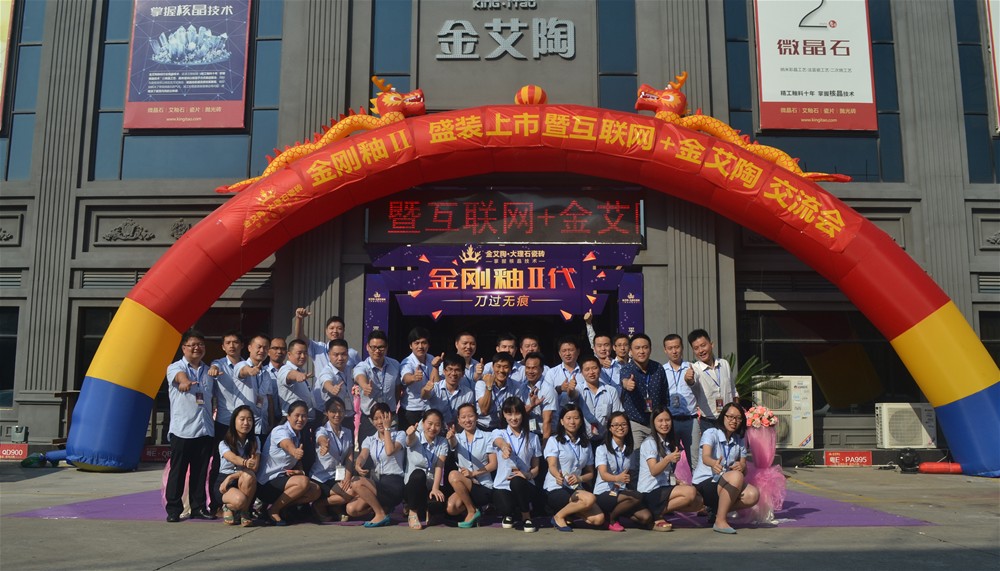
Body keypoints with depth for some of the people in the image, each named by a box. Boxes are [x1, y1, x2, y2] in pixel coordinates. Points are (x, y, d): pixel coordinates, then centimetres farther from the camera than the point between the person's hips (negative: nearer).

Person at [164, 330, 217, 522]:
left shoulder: (208, 372, 16)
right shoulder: (175, 367, -1)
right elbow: (179, 375, -26)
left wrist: (213, 420, 13)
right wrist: (185, 381, -49)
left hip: (205, 430, 5)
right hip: (181, 430, -4)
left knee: (201, 472, 9)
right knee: (178, 471, 0)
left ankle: (198, 507, 17)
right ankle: (173, 509, 8)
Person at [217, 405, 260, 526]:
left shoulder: (255, 441, 3)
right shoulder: (224, 443, -4)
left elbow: (255, 467, -10)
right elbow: (234, 458, -28)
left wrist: (230, 477, -21)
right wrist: (245, 462, -53)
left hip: (245, 483, 2)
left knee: (248, 476, -35)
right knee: (240, 500, -35)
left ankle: (244, 511, -13)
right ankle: (228, 507, 3)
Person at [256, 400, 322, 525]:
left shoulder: (299, 437, 12)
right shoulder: (280, 431, -14)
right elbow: (287, 445, -37)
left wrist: (300, 471, -7)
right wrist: (295, 452, -60)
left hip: (283, 479, 8)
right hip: (267, 482, -8)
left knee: (315, 490, -10)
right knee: (303, 482, -30)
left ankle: (278, 505, -2)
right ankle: (273, 510, -13)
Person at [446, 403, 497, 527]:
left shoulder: (486, 437, 0)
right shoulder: (458, 438, 8)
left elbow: (493, 464, -4)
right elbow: (453, 444, -18)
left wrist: (473, 473, -17)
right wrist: (451, 436, -43)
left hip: (484, 487, -4)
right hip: (464, 486, 4)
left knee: (453, 475, -27)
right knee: (451, 508, -25)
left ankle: (472, 511, -12)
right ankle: (471, 506, 8)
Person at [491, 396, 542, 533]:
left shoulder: (532, 438, 9)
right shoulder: (498, 433, 4)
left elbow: (535, 468, 10)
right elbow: (500, 442, -22)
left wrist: (528, 475, -15)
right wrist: (505, 448, -48)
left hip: (524, 485, 0)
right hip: (502, 485, 0)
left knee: (517, 481, -36)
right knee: (506, 508, -32)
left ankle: (526, 517, -7)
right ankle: (509, 515, 10)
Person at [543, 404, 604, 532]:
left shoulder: (586, 444, 17)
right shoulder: (554, 441, 1)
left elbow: (590, 473, 15)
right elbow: (552, 466, -14)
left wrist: (579, 478, -9)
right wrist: (558, 476, -37)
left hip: (576, 489, 5)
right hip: (556, 489, -5)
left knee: (598, 519, -20)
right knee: (590, 499, -32)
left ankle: (567, 517, 5)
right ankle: (559, 516, -10)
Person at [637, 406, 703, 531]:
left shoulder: (669, 443, 15)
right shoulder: (649, 443, -10)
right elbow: (654, 471, -22)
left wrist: (679, 482, 3)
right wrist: (668, 459, -39)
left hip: (664, 489, 8)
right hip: (650, 493, -8)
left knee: (698, 502, -9)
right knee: (690, 492, -26)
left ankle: (663, 509, 0)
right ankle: (657, 515, -14)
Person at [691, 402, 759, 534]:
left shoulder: (740, 440, 10)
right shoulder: (711, 433, -9)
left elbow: (744, 467, 4)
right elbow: (705, 457, -27)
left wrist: (741, 466, -21)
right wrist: (714, 463, -51)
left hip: (724, 485, 6)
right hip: (703, 484, -6)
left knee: (753, 495, -22)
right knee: (736, 476, -33)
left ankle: (716, 511, 1)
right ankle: (720, 521, -23)